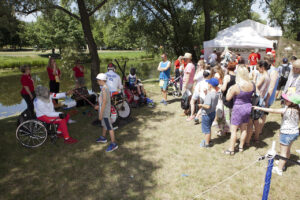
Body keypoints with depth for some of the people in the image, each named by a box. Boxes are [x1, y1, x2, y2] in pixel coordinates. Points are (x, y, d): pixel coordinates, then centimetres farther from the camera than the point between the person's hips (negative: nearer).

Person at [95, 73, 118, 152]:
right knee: (104, 125, 25)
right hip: (104, 110, 10)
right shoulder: (106, 87, 7)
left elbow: (104, 102, -25)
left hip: (105, 112, -10)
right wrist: (99, 106, 25)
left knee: (109, 127, -4)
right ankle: (103, 138, 44)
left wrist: (101, 114, -21)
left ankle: (113, 144, 3)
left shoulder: (104, 89, -23)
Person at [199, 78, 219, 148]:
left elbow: (207, 106, -29)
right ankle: (208, 140, 38)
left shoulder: (209, 94, -25)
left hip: (207, 114, -8)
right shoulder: (216, 93, 2)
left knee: (206, 129, 6)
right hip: (213, 112, 8)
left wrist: (201, 105, -13)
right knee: (208, 128, 24)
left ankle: (207, 143, 18)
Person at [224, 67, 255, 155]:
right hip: (248, 107, 6)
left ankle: (231, 149, 10)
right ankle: (241, 147, 31)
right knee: (244, 128, 18)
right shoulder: (252, 85, -6)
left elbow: (228, 98, -15)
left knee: (233, 129, 4)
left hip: (238, 109, -6)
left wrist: (229, 90, 0)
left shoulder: (236, 87, -23)